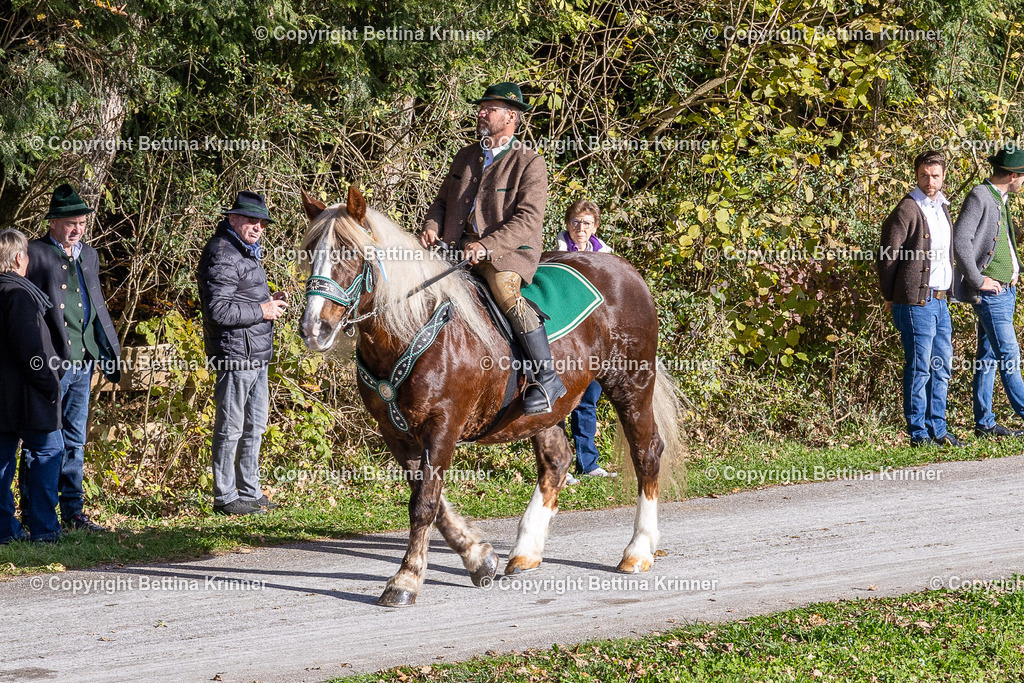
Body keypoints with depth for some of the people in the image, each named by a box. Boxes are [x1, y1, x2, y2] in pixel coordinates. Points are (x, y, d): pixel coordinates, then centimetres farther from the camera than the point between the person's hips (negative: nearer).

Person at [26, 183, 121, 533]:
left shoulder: (89, 255, 16)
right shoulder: (34, 254, -6)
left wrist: (110, 354, 17)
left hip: (83, 360, 7)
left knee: (74, 440, 12)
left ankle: (72, 513, 18)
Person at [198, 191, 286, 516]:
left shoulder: (246, 252, 17)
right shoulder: (222, 255, -16)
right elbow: (218, 310, -24)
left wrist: (271, 303, 11)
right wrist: (262, 311, -17)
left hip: (257, 354, 11)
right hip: (236, 353, -11)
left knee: (255, 426, 16)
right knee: (231, 427, -4)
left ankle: (249, 492, 25)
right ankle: (225, 497, 2)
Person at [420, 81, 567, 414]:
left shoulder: (530, 163, -4)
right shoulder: (466, 156, 17)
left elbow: (528, 220, -15)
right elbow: (442, 201, 24)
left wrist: (486, 246, -27)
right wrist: (432, 227, 0)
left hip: (507, 251, -7)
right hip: (458, 247, 7)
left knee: (505, 289, -35)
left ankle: (548, 378, -29)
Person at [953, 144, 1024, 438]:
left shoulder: (1000, 199, 16)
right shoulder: (979, 197, -13)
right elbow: (960, 241, -22)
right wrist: (977, 281, -19)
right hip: (990, 293, -9)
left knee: (989, 357, 10)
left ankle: (984, 423, 13)